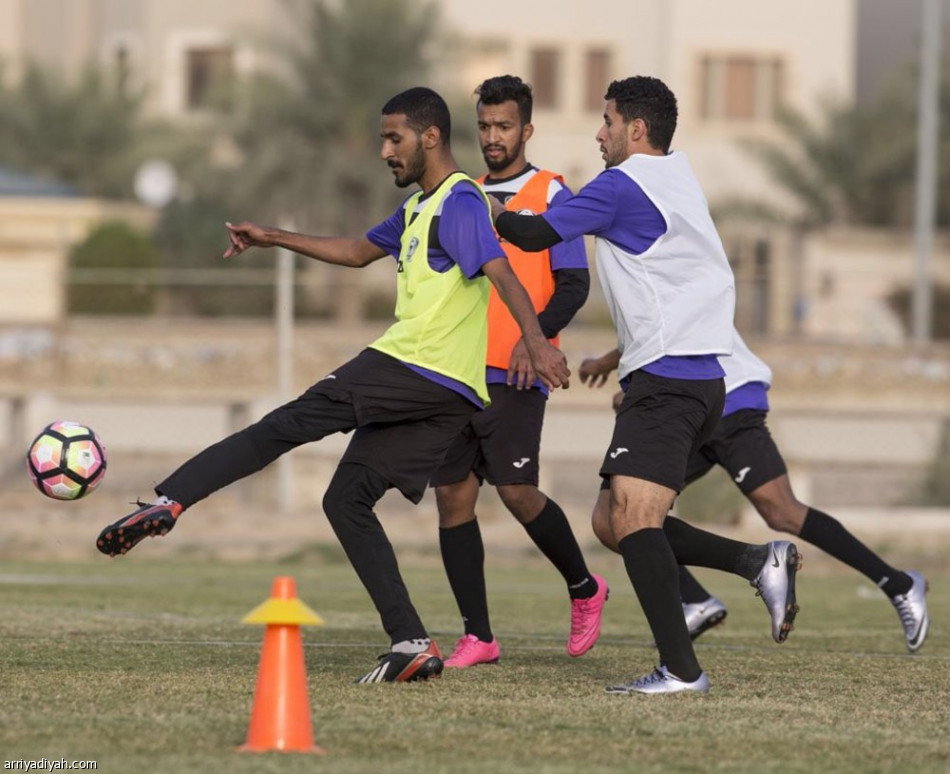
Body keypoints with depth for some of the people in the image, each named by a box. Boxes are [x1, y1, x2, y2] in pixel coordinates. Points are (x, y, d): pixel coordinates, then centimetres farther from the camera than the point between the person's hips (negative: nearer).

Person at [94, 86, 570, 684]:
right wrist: (274, 239, 38)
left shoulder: (459, 201, -7)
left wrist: (537, 343, -35)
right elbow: (359, 251, 39)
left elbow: (502, 273, -21)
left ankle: (168, 502, -16)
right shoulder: (419, 208, 24)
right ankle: (412, 645, -1)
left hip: (411, 368, -10)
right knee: (347, 499, 7)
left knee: (284, 427, -9)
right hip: (444, 397, 10)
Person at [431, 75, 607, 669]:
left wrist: (534, 337, -19)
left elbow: (574, 284, -6)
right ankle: (478, 637, 4)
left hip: (515, 375, -6)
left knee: (516, 489, -13)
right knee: (452, 495, -1)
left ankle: (584, 588, 13)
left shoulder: (550, 195, 0)